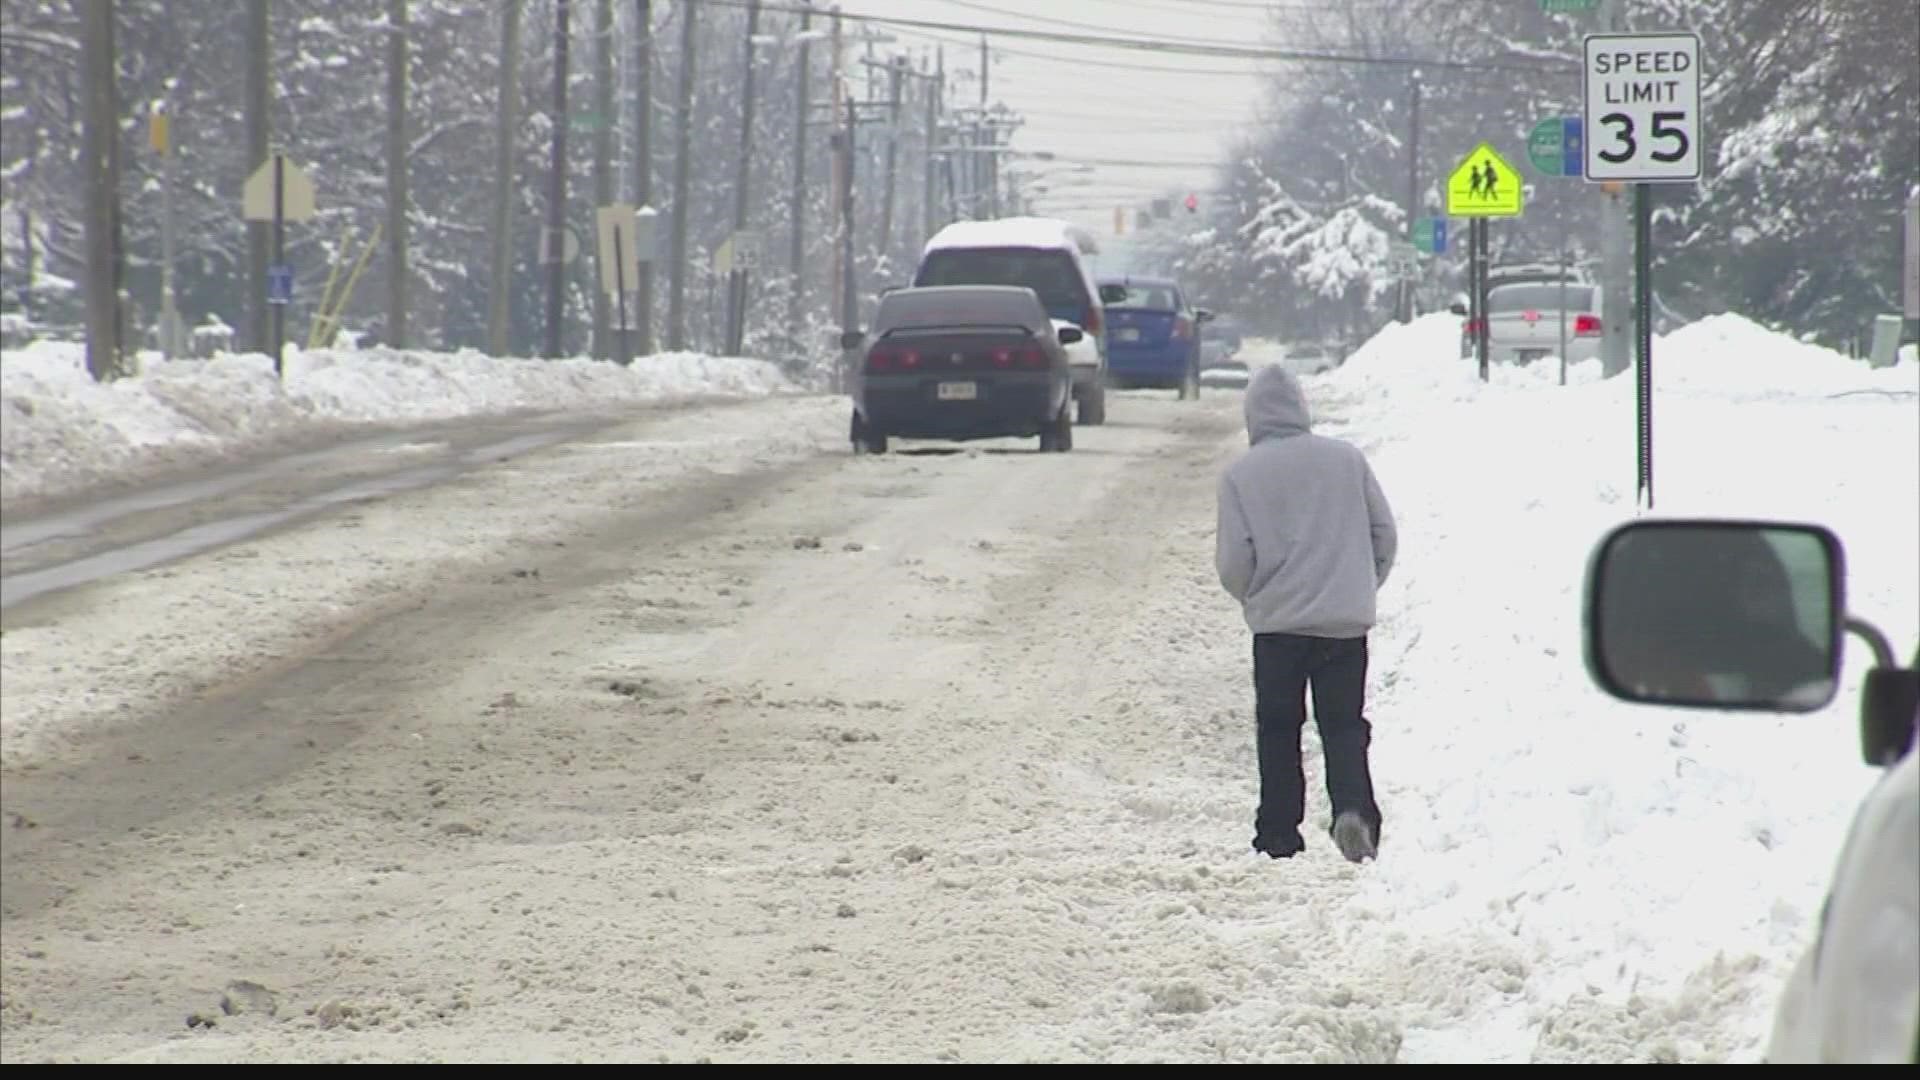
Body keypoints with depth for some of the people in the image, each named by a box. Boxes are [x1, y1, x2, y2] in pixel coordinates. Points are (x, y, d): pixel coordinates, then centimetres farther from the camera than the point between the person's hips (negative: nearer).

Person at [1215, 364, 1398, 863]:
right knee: (1344, 724, 8)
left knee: (1277, 729, 12)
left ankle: (1279, 834, 12)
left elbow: (1233, 562, -7)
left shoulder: (1241, 475, -6)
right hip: (1346, 621, 1)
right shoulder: (1347, 459, 1)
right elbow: (1385, 535, 5)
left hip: (1277, 623, -1)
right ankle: (1354, 809, -16)